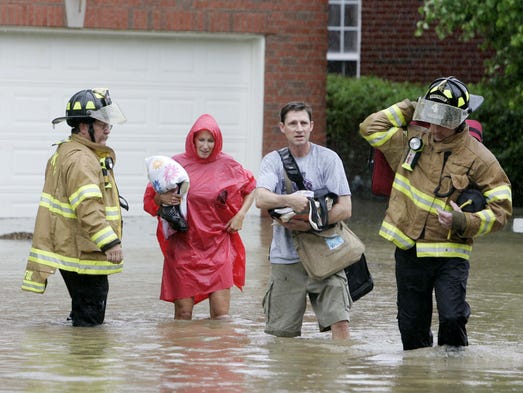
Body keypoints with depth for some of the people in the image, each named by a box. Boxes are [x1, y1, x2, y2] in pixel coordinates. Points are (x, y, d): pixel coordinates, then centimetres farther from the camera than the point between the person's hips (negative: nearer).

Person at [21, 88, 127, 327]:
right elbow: (87, 207, -28)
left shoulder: (65, 154, 19)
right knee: (89, 321, -7)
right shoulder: (80, 159, -17)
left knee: (87, 318, 17)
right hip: (83, 255, -11)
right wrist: (109, 242, -32)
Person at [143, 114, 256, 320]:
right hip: (184, 247, 0)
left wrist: (240, 215, 2)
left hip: (218, 247, 0)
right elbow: (152, 198, 9)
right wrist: (163, 198, -14)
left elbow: (251, 189, 17)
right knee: (183, 313, -1)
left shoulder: (227, 166, 1)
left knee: (221, 314, -6)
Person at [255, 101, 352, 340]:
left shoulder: (328, 159, 0)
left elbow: (345, 209, -5)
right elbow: (261, 199, -14)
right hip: (286, 258, 2)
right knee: (281, 331, 4)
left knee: (339, 321, -14)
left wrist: (309, 224, -17)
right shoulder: (273, 161, 5)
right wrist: (289, 200, -34)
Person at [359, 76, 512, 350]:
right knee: (412, 328, 9)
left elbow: (501, 209, -6)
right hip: (409, 253, 4)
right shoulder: (414, 142, 8)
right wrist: (409, 109, 11)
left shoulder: (478, 158, -6)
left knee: (453, 318, -21)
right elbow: (371, 129, 18)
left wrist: (463, 222, -21)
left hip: (450, 255, -4)